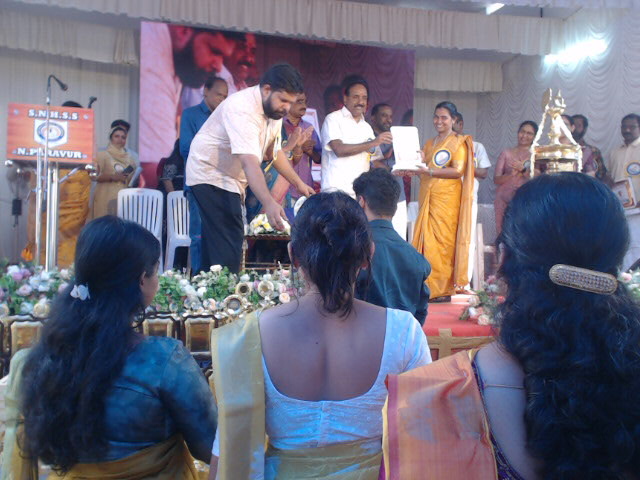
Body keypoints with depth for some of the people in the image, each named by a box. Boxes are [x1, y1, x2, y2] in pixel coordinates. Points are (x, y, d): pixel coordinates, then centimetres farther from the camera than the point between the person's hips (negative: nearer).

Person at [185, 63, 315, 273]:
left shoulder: (274, 110, 2)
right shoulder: (243, 109, -28)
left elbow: (274, 151, 13)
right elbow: (249, 161, -40)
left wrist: (298, 183, 9)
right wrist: (269, 204, -50)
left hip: (231, 179, 10)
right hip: (211, 175, -9)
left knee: (215, 244, 13)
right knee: (227, 248, -18)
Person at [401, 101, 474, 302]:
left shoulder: (459, 142, 1)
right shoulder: (429, 143, 22)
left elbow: (458, 171, -12)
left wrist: (429, 171, -21)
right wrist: (410, 171, 1)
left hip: (447, 198, -6)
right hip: (427, 197, 6)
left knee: (442, 241, -8)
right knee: (426, 241, 1)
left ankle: (443, 289, -4)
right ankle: (428, 287, 4)